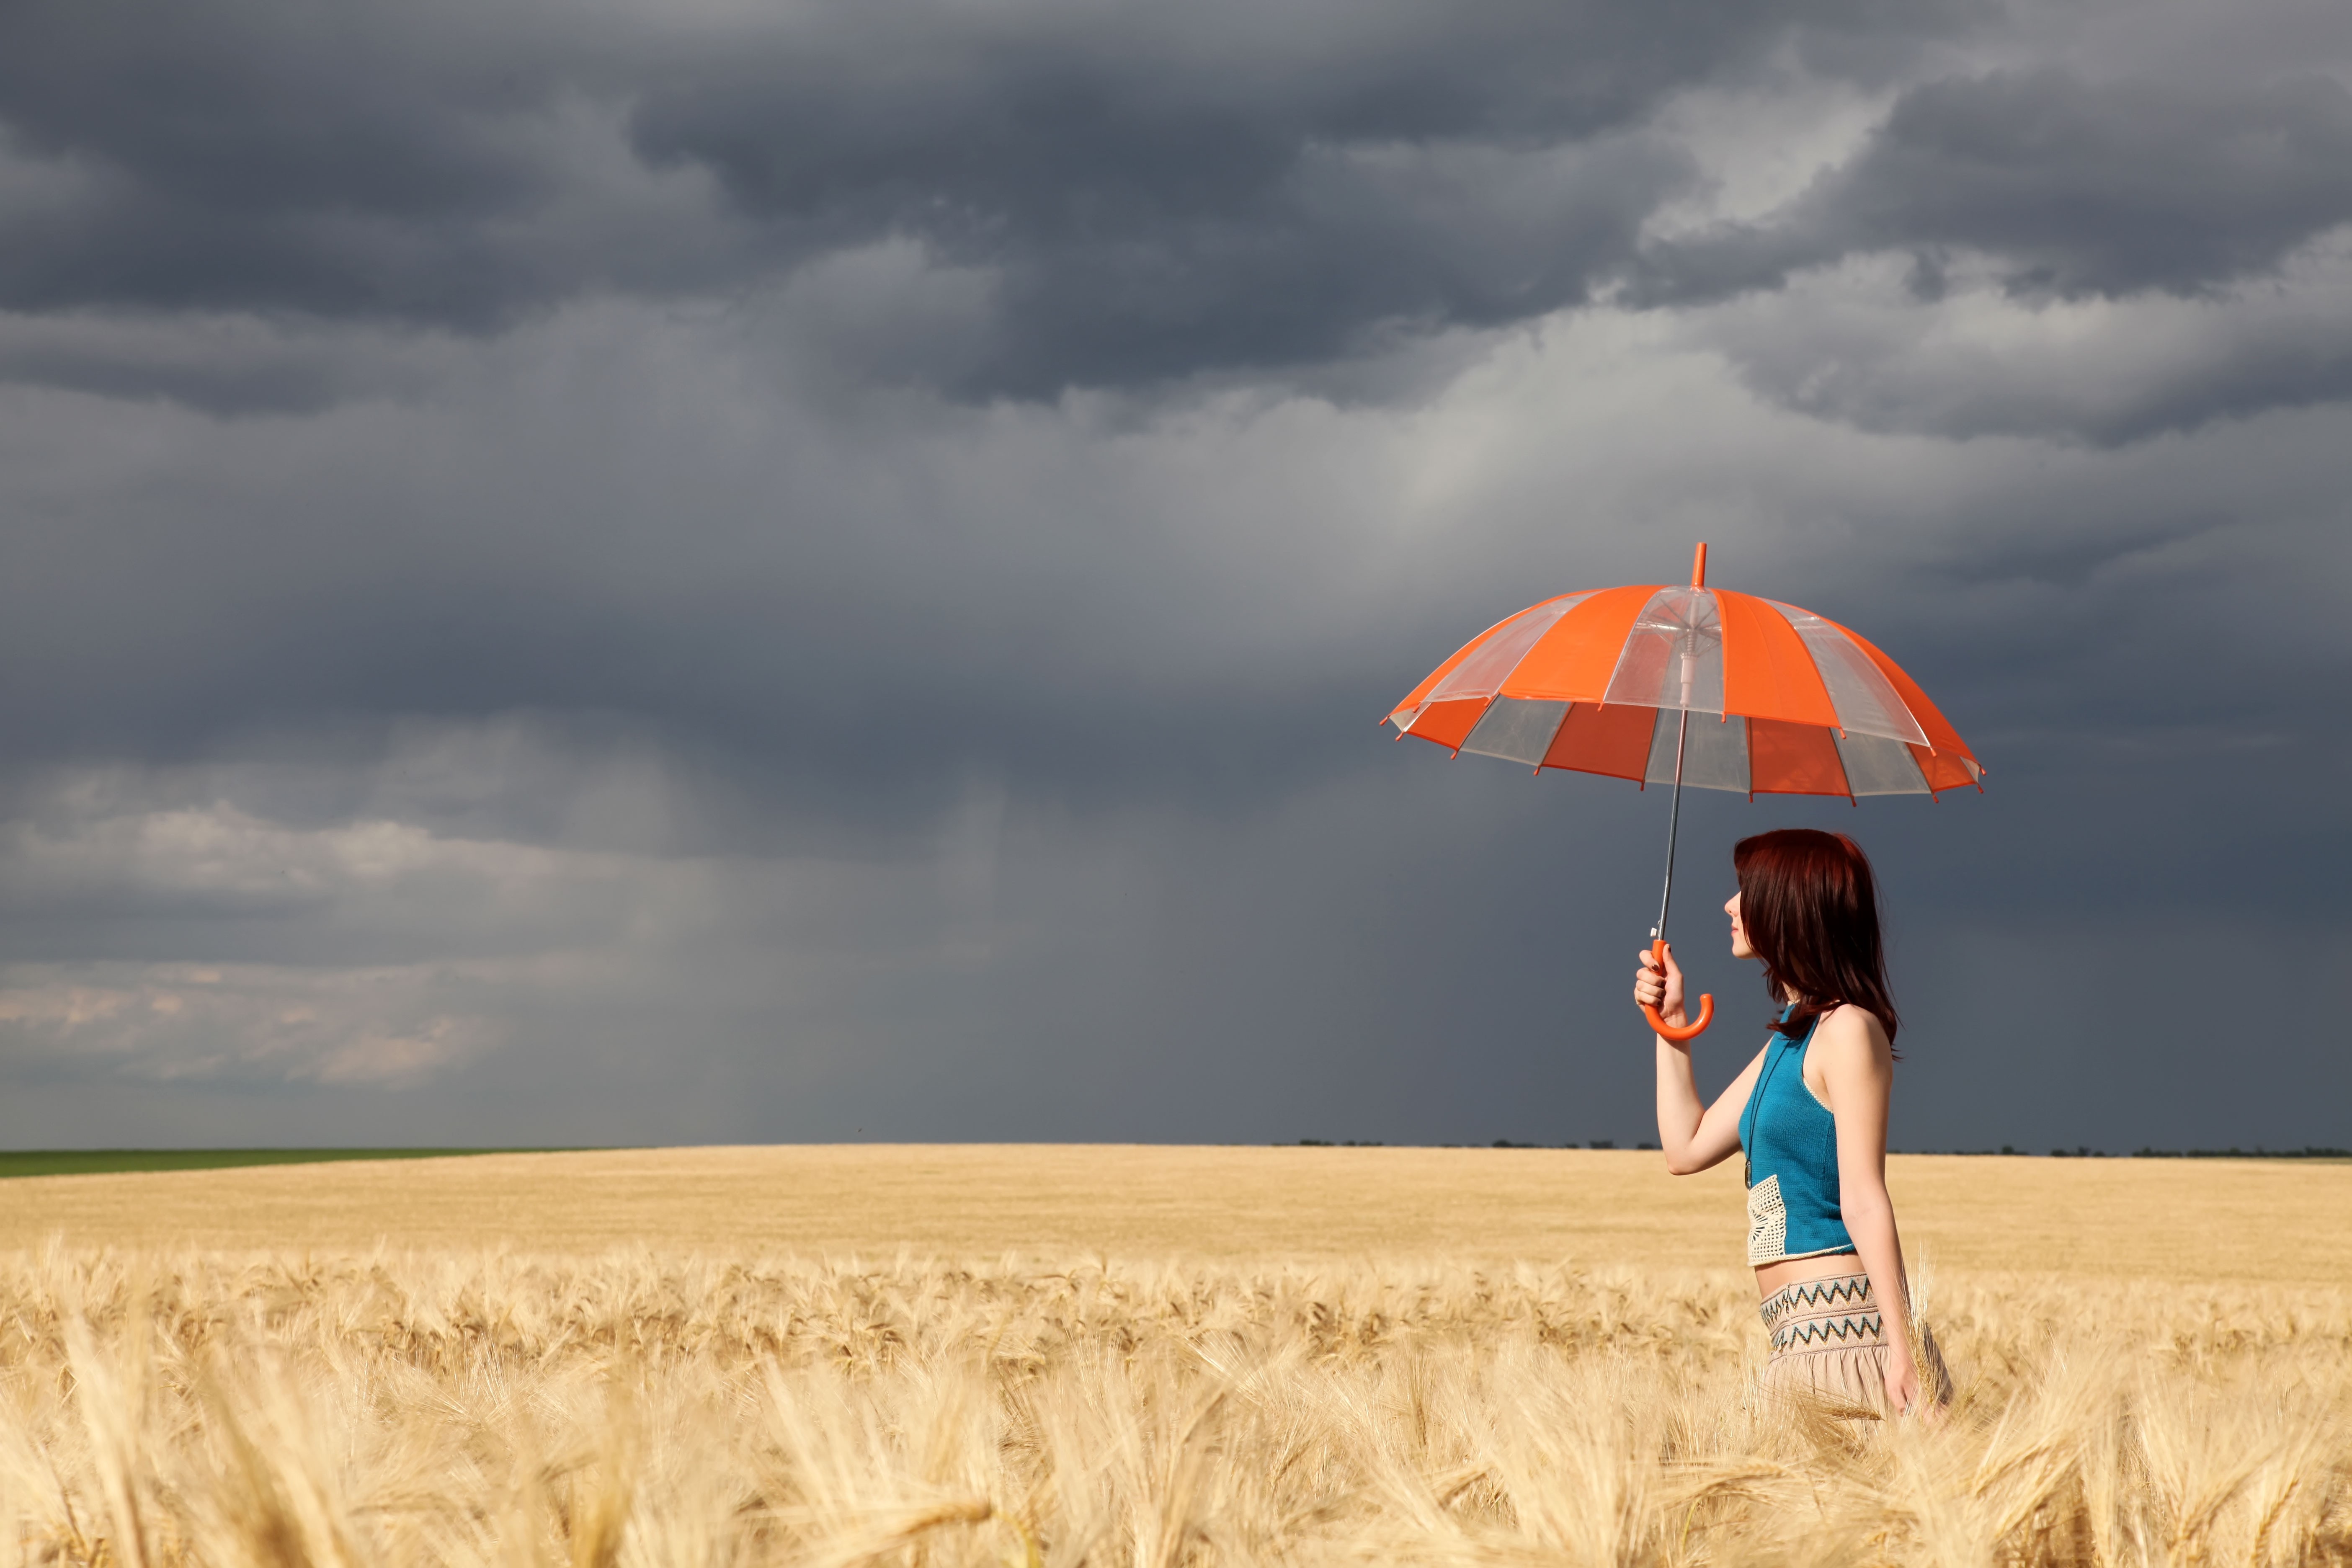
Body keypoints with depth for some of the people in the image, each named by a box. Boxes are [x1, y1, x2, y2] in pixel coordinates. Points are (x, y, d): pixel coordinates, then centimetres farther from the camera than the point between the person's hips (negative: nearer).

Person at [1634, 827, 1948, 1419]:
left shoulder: (1848, 1030, -10)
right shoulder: (1790, 1039, 18)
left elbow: (1865, 1201, -16)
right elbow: (1687, 1149, 24)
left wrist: (1902, 1350, -19)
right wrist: (1671, 1027, 25)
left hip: (1846, 1328, -9)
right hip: (1800, 1339, 9)